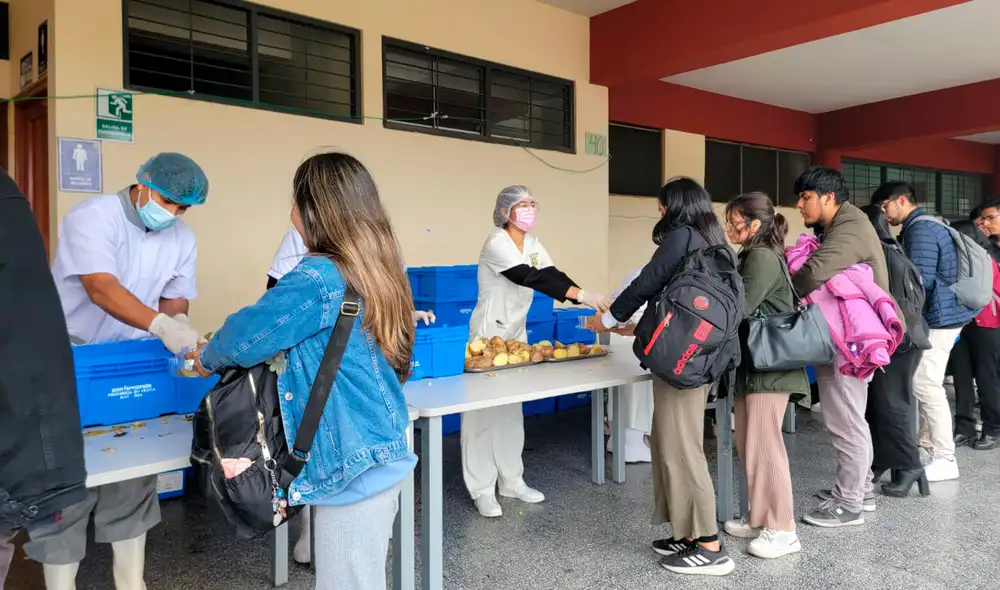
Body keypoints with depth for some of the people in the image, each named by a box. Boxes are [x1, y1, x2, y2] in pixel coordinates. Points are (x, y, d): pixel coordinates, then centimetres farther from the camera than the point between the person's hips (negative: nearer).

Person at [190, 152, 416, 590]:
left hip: (353, 463, -9)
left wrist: (207, 359, 6)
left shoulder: (319, 278, -20)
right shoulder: (378, 270, 6)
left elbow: (248, 334, -16)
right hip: (382, 452, 9)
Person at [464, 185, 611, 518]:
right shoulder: (497, 243, -19)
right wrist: (582, 294, -36)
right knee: (484, 410, -4)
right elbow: (531, 278, -30)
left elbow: (552, 277, -2)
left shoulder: (533, 245, 6)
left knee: (512, 409, 12)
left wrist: (592, 303, -17)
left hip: (517, 332, 8)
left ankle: (511, 480, 22)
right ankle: (482, 489, 5)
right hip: (489, 332, -8)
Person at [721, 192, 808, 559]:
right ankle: (762, 518, 23)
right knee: (749, 445, 12)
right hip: (752, 363, 9)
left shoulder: (763, 257, -13)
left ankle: (782, 529, 4)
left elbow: (740, 309, -21)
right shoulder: (752, 257, 15)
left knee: (764, 445, -5)